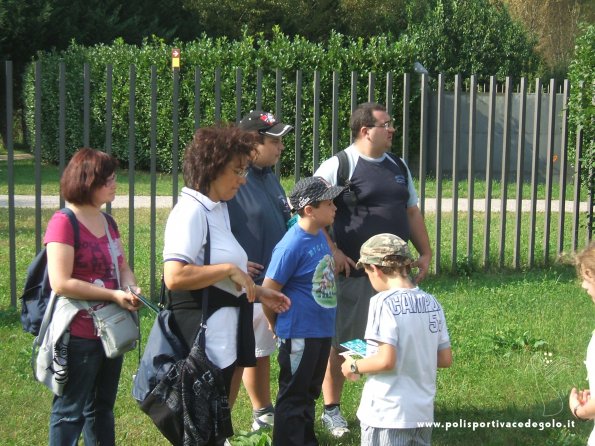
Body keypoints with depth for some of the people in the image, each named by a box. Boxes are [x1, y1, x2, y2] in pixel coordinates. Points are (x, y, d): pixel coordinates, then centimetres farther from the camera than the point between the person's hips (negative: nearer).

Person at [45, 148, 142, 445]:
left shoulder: (108, 222, 10)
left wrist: (130, 288, -8)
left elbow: (122, 268, 16)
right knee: (70, 413, 2)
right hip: (78, 337, -8)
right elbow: (60, 283, -23)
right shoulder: (63, 223, -16)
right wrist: (114, 295, -22)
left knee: (102, 408, 19)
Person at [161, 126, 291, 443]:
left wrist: (257, 292, 15)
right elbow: (174, 277, -28)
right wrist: (229, 269, -21)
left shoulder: (219, 209, 14)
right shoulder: (191, 211, -16)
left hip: (225, 327, 10)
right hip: (203, 332, -10)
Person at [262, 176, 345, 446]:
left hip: (322, 330, 8)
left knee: (310, 392, 20)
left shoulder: (320, 236, 3)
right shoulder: (291, 246, -22)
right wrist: (278, 327, -4)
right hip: (299, 334, -8)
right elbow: (268, 291, -17)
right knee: (293, 396, 4)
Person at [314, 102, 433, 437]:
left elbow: (412, 211, 19)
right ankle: (332, 409, 17)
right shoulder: (338, 166, -9)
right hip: (352, 272, -6)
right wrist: (331, 251, -16)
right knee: (340, 341, 4)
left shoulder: (398, 167, 13)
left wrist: (426, 253, 12)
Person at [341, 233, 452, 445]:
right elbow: (445, 359, 8)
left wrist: (354, 366, -5)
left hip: (387, 415, -6)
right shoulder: (431, 303, 4)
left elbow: (386, 360, -22)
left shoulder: (384, 302, -16)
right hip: (423, 412, 6)